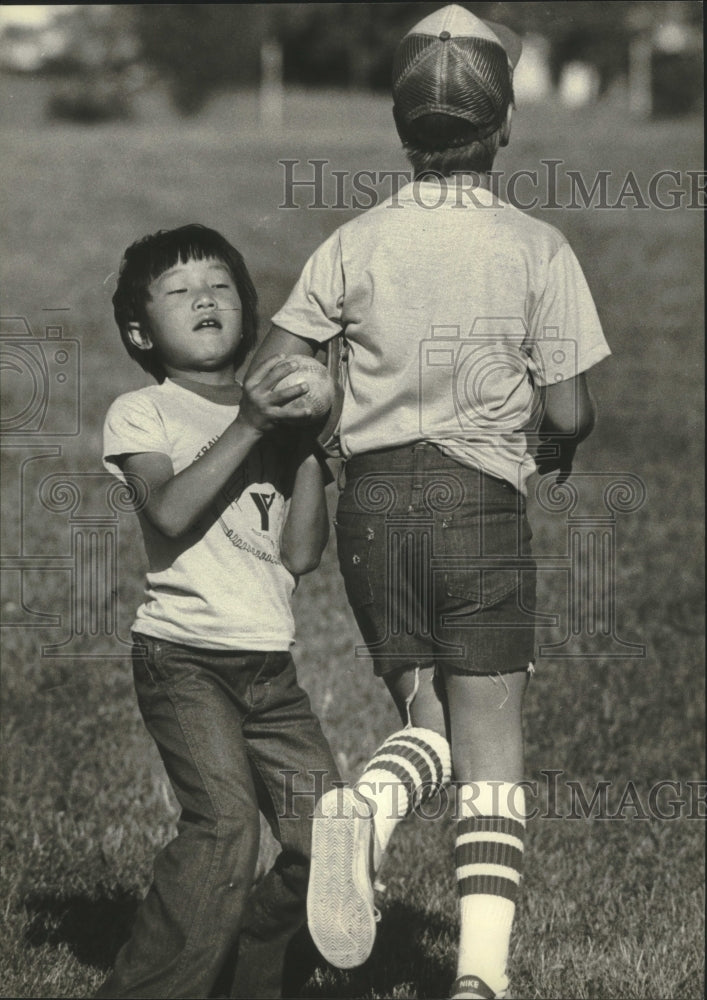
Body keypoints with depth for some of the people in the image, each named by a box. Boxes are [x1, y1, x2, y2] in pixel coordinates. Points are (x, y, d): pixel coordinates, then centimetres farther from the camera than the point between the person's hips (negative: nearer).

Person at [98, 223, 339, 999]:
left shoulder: (276, 418, 16)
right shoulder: (141, 414, 3)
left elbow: (301, 552, 3)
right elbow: (170, 513, -18)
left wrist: (309, 440, -3)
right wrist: (247, 426, -21)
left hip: (270, 668, 6)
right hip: (183, 654, -5)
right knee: (225, 823, -26)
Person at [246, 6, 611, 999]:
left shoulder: (357, 243, 0)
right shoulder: (536, 249, -6)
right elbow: (569, 410, -6)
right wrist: (557, 446, 17)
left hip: (372, 500, 2)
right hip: (480, 503, -2)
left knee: (430, 721, 16)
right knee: (491, 750, 6)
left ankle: (362, 811, -18)